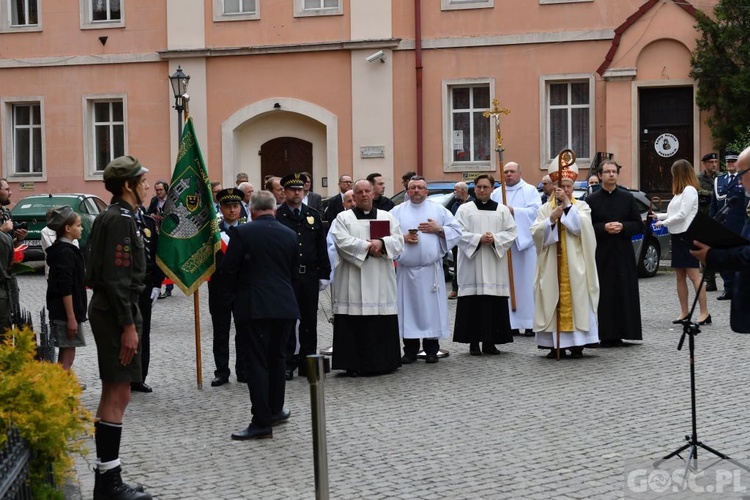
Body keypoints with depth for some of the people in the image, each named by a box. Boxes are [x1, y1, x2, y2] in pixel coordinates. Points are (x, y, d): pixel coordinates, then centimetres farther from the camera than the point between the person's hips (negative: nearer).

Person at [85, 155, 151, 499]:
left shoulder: (112, 216, 16)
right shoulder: (120, 219, -16)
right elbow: (117, 277, -22)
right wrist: (128, 325, -22)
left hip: (110, 309, 11)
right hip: (116, 312, -11)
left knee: (114, 395, 14)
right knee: (118, 396, -8)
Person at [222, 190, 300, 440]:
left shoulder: (242, 232, -8)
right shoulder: (289, 234, 5)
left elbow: (228, 268, -7)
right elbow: (295, 270, 12)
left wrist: (236, 290, 12)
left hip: (253, 307, -4)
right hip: (285, 305, 5)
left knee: (257, 362, -3)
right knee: (276, 358, 19)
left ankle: (262, 422, -5)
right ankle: (275, 410, 30)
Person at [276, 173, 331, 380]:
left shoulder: (313, 216, 11)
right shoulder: (277, 217, -2)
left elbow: (322, 247, 12)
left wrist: (324, 274, 6)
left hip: (310, 276, 4)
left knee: (309, 321, 9)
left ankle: (307, 363, 17)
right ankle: (287, 364, 7)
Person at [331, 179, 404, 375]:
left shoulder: (387, 217, 14)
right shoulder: (343, 218, 6)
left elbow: (398, 241, 3)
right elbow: (342, 242, -9)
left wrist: (381, 243, -15)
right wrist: (367, 247, -13)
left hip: (381, 283, 2)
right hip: (353, 282, -2)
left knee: (383, 325, 1)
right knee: (354, 325, -5)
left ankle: (383, 362, 9)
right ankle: (353, 364, -1)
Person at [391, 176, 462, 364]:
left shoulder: (439, 210, 10)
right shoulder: (397, 211, 9)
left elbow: (457, 230, 7)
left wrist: (438, 229, -7)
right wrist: (402, 238, -12)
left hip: (431, 269, 0)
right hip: (406, 269, 0)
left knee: (432, 308, 0)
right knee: (409, 308, 1)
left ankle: (431, 350, 8)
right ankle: (410, 351, 8)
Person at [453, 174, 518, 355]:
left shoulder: (502, 210, 12)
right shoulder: (465, 209, 6)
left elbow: (512, 232, 5)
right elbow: (459, 233, -3)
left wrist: (495, 239, -11)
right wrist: (478, 238, -14)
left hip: (495, 265, 2)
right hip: (472, 263, -2)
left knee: (495, 304, -1)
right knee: (473, 304, -5)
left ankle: (490, 341, 6)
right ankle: (473, 342, 0)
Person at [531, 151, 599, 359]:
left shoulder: (581, 206, 8)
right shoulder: (545, 209, 10)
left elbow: (581, 226, -10)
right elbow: (535, 232, -1)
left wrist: (567, 204, -12)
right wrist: (551, 219, -15)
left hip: (574, 265, -1)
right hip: (552, 265, 1)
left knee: (575, 299, -4)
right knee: (553, 300, -2)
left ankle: (576, 344, 0)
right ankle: (555, 345, 3)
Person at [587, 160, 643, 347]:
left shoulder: (628, 198, 8)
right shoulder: (592, 200, 3)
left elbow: (639, 225, 7)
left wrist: (622, 227, -10)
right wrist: (604, 228, -15)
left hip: (623, 254, 2)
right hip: (600, 254, -2)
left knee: (624, 293, 0)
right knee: (604, 294, -4)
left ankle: (619, 333, 7)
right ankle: (605, 335, 0)